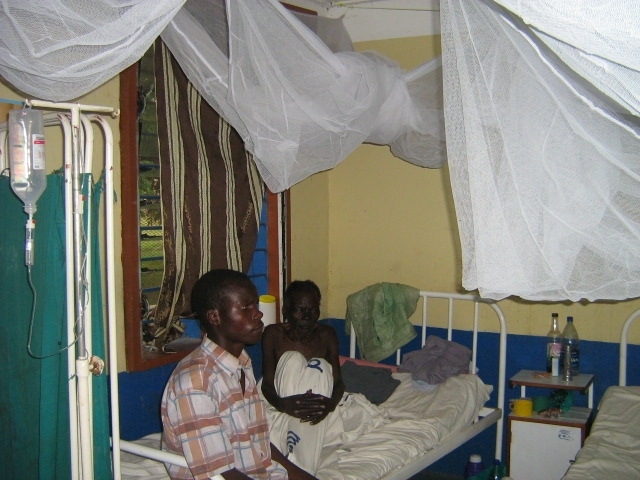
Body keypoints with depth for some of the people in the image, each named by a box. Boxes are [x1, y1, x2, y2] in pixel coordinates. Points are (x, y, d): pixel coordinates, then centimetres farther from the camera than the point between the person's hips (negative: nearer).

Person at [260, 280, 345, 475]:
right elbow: (267, 384, -16)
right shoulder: (274, 334, -9)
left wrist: (331, 403, -34)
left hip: (315, 401, 2)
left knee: (321, 367, -29)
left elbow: (338, 381, -7)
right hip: (283, 400, -2)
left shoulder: (327, 335, -2)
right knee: (293, 359, -28)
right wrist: (284, 404, -41)